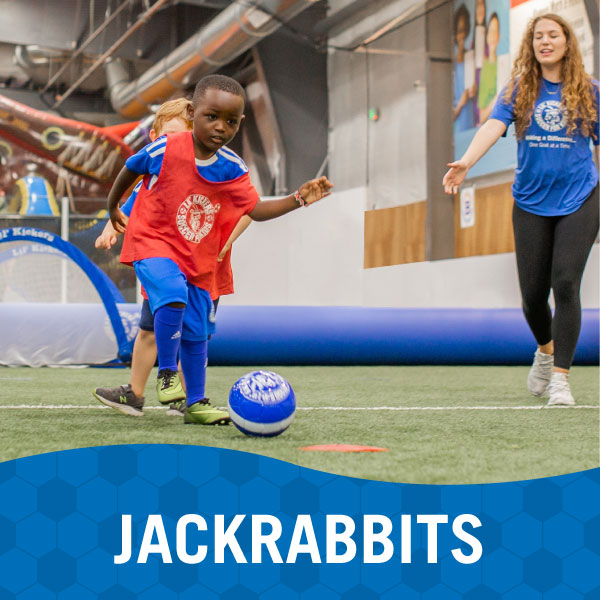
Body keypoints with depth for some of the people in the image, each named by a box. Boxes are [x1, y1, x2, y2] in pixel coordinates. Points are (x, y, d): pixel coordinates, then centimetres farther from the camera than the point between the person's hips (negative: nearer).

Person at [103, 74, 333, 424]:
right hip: (153, 241, -4)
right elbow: (130, 170, 2)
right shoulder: (165, 150, -17)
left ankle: (196, 403, 24)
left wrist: (297, 200, -15)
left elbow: (256, 210, -2)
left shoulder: (233, 169, -7)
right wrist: (113, 209, 17)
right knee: (173, 297, -31)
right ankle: (167, 371, -10)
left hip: (199, 257, 4)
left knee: (196, 332, 9)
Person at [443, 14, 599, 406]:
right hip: (531, 203, 1)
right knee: (533, 293, 4)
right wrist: (465, 162, -31)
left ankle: (560, 377, -7)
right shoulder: (519, 90, 3)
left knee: (566, 285, -14)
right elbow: (493, 127, -13)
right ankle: (546, 350, 36)